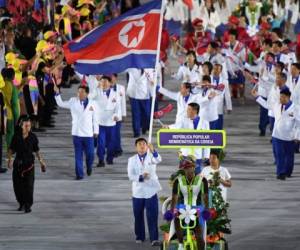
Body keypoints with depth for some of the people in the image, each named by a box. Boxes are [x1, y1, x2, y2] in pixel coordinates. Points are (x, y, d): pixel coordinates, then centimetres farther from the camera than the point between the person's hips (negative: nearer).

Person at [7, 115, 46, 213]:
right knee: (17, 184, 6)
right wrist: (10, 158, -9)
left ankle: (28, 205, -1)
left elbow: (36, 150, 6)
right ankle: (21, 203, 22)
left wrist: (41, 161, 5)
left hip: (29, 163, -2)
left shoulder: (33, 137, -3)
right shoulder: (16, 136, -2)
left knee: (28, 184, -7)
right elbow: (11, 149, 5)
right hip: (18, 163, 2)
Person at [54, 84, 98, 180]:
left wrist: (96, 131, 7)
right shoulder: (73, 102, 1)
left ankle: (89, 168, 33)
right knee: (78, 155, 2)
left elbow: (95, 119, 5)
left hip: (88, 133, -1)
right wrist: (57, 93, -4)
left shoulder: (92, 104, -1)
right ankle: (79, 174, 8)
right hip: (76, 133, 1)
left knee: (90, 154, 4)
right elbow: (61, 104, 8)